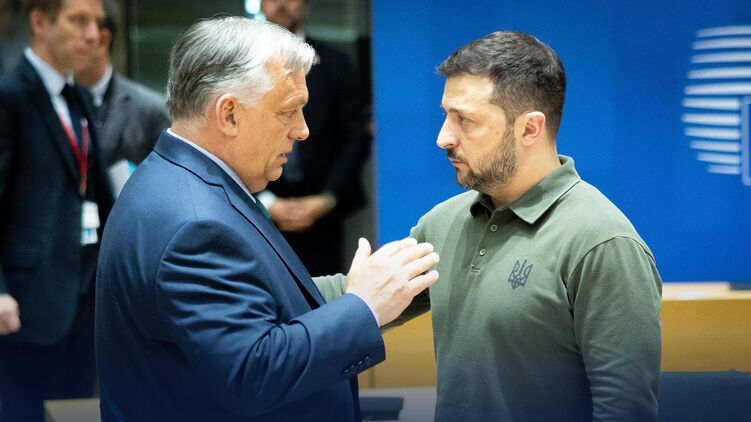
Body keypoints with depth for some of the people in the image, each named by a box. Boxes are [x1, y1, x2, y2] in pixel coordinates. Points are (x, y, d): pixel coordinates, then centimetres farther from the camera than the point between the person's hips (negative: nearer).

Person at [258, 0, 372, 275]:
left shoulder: (333, 64, 8)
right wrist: (265, 203, -6)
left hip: (320, 219, 0)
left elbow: (356, 139, 5)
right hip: (257, 216, 0)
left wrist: (326, 200, -5)